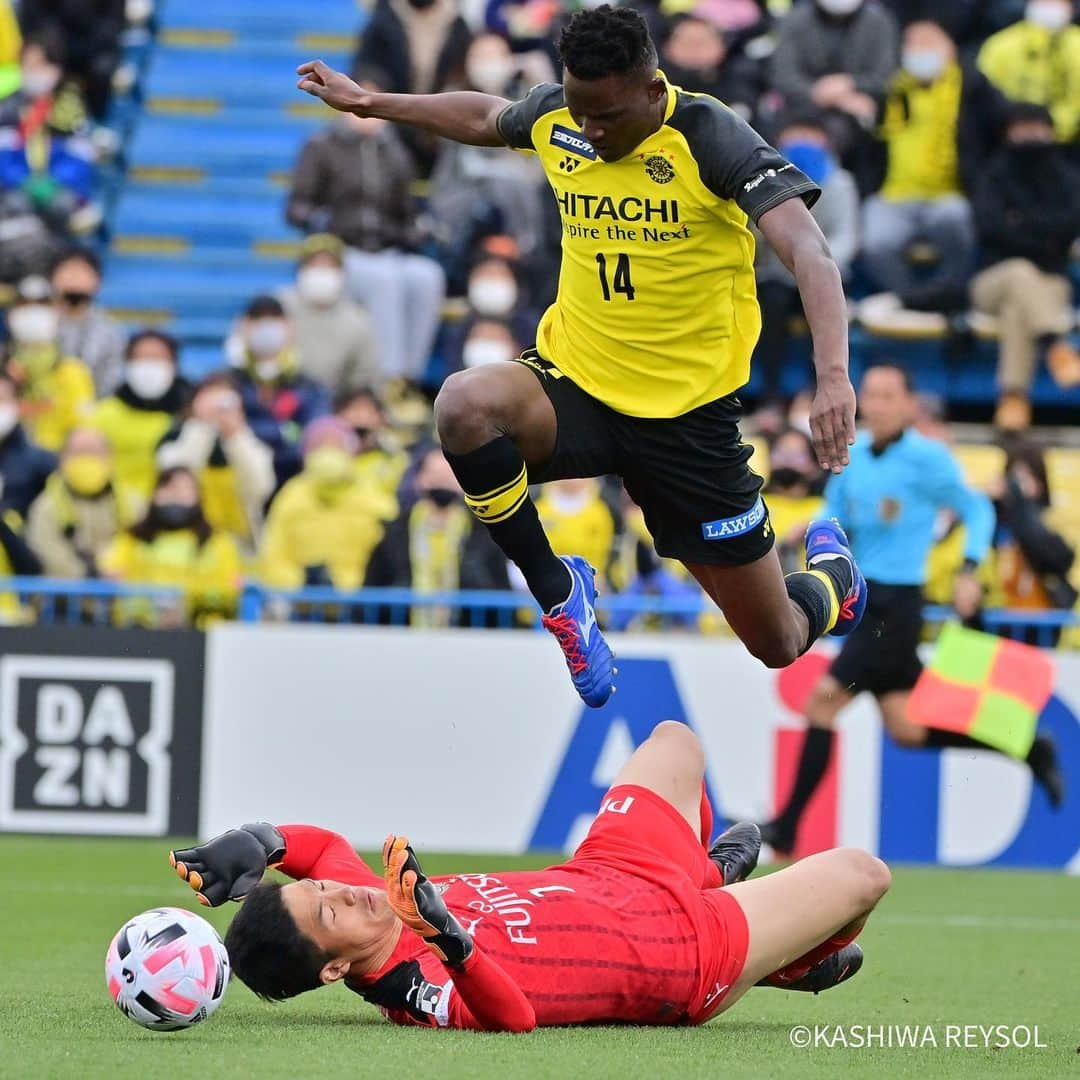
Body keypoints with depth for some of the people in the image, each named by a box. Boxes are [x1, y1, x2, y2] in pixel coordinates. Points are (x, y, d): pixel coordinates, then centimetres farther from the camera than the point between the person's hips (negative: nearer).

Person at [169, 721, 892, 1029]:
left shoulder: (374, 900, -16)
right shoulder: (419, 993, -39)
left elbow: (321, 844, 0)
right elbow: (512, 1015, -56)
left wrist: (255, 843, -21)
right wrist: (449, 939, -70)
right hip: (686, 955, -8)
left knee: (675, 741, 27)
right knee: (859, 876, 3)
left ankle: (710, 868, 57)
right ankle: (798, 968, 37)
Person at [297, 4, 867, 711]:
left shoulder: (711, 138, -18)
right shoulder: (557, 117, -2)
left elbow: (809, 252, -30)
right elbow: (484, 117, 24)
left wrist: (834, 373, -45)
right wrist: (368, 102, 24)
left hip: (687, 415, -3)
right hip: (575, 384, 3)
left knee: (777, 646, 3)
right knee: (464, 406, -33)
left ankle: (832, 573, 44)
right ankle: (559, 594, -9)